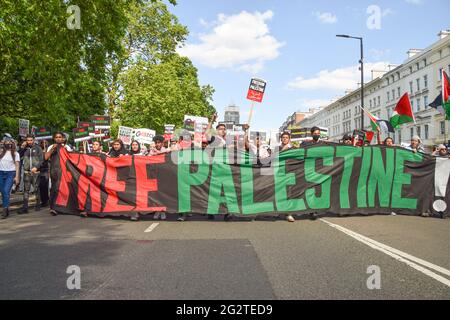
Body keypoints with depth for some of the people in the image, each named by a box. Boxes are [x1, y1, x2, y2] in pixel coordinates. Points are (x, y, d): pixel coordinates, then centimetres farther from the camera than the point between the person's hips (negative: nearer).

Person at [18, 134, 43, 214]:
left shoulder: (38, 148, 3)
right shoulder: (25, 148, 9)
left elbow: (41, 160, 0)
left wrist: (36, 167, -13)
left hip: (36, 172, -2)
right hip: (26, 172, 2)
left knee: (36, 189, 4)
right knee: (26, 190, -1)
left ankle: (38, 205, 16)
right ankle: (25, 207, -1)